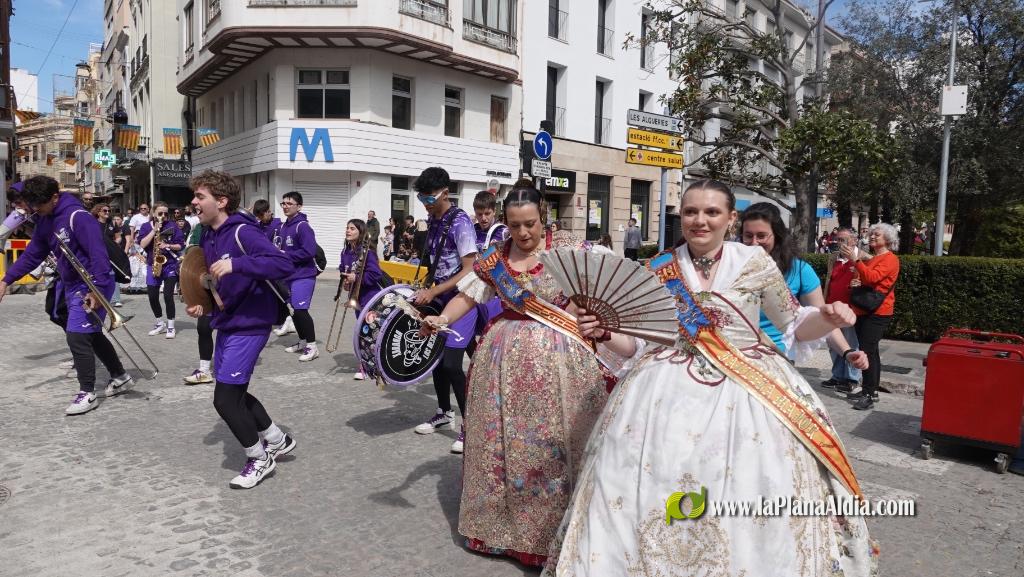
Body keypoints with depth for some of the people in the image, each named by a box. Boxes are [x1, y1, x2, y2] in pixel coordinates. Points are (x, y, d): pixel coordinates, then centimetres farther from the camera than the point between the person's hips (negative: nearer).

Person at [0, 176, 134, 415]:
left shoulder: (77, 216, -20)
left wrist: (96, 290, -26)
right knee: (91, 334, 17)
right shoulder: (45, 221, 6)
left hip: (93, 285, -9)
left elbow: (98, 254, -25)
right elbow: (33, 254, 13)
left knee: (77, 336, -11)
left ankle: (87, 393, 0)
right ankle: (121, 377, 31)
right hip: (72, 285, 9)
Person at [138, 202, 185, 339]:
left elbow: (180, 245, 1)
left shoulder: (172, 225, 2)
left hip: (170, 264, -2)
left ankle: (170, 326, 3)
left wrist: (168, 245, -16)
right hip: (153, 265, 3)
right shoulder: (146, 226, 5)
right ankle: (160, 323, 23)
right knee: (152, 296, 3)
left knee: (168, 296, -8)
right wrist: (154, 230, -14)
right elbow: (142, 244, -8)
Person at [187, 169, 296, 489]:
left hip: (248, 326, -9)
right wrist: (203, 304, 1)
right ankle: (278, 440, 36)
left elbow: (284, 264, -32)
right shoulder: (207, 236, 7)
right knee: (233, 393, 18)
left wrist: (236, 264, -36)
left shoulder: (242, 232, -19)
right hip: (225, 324, 9)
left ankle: (260, 458, 16)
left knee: (224, 399, -5)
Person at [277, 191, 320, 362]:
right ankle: (303, 341, 27)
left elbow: (309, 252, -23)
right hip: (289, 275, 9)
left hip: (303, 275, -9)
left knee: (300, 310, -12)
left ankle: (312, 346, -3)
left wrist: (286, 256, -17)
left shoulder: (303, 226, -15)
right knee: (293, 310, 13)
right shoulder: (284, 226, 11)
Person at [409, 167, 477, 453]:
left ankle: (469, 424, 0)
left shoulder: (460, 222, -16)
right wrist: (424, 289, 8)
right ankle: (444, 413, 31)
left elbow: (469, 270, -21)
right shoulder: (432, 221, 9)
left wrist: (433, 291, -23)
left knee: (451, 362, -14)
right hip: (441, 298, 8)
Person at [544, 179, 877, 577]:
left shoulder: (756, 263, 0)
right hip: (672, 390, 1)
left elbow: (792, 325, 8)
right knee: (656, 482, 0)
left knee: (752, 484, -2)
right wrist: (604, 333, -14)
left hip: (749, 391, 0)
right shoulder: (659, 270, 1)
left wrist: (828, 319, -11)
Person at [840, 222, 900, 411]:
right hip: (864, 311, 9)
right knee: (870, 351, 12)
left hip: (877, 312, -9)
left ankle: (870, 395, -11)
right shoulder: (871, 259, 20)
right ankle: (869, 389, 18)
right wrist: (857, 283, 8)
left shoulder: (890, 259, -7)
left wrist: (855, 259, -28)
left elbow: (872, 277, -23)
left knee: (868, 351, -14)